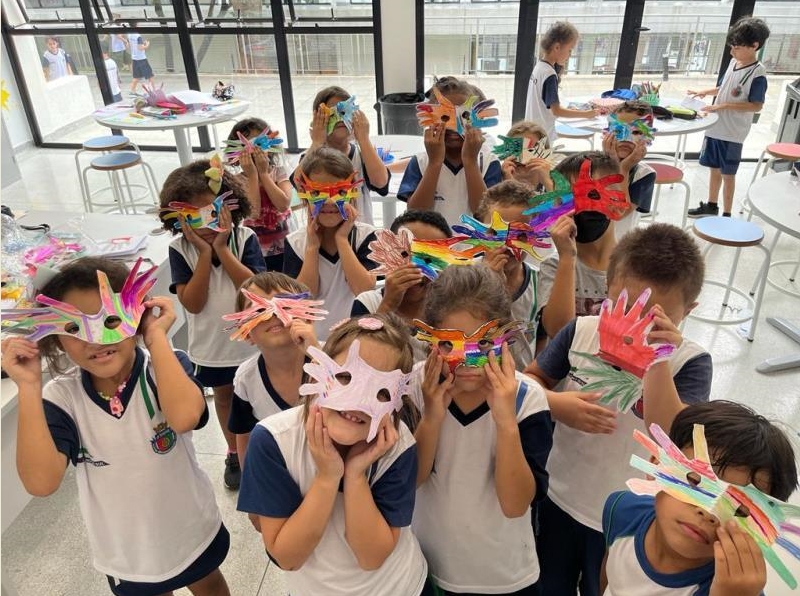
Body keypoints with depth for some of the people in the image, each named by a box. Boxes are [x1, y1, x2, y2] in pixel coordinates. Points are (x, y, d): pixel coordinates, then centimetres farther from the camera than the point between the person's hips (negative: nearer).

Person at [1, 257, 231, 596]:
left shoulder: (167, 367, -23)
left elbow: (184, 416, -45)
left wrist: (156, 337, -37)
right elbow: (41, 482, -30)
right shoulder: (61, 397, -18)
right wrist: (29, 387, -32)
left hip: (193, 534, -1)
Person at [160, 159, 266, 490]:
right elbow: (193, 303, -21)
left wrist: (222, 248, -28)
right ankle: (235, 452, 45)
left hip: (251, 339, -1)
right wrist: (204, 252, -27)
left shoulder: (244, 238, -15)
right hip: (211, 344, 2)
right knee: (224, 396, 22)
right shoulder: (180, 249, -13)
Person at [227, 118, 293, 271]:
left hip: (282, 247, 2)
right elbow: (253, 212, -23)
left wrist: (263, 173, -18)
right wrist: (252, 175, -21)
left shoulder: (278, 171, -4)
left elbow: (283, 204, -20)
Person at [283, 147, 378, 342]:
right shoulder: (295, 242, 0)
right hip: (313, 339, 1)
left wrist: (342, 239, -13)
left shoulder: (365, 235, -3)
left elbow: (366, 291, -14)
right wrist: (312, 246, -11)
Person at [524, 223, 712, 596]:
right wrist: (556, 405, -22)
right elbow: (530, 381, -2)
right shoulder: (582, 331, -13)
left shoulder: (690, 362, -19)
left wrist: (659, 361, -40)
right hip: (558, 498, 2)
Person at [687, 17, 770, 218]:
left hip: (733, 133, -6)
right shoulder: (734, 63, 5)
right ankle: (711, 206, 32)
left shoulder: (757, 73, -16)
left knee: (727, 174, 3)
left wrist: (724, 105, -23)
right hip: (715, 127, 7)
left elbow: (756, 105, -18)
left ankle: (726, 215, 14)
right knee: (714, 169, 17)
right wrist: (704, 92, 3)